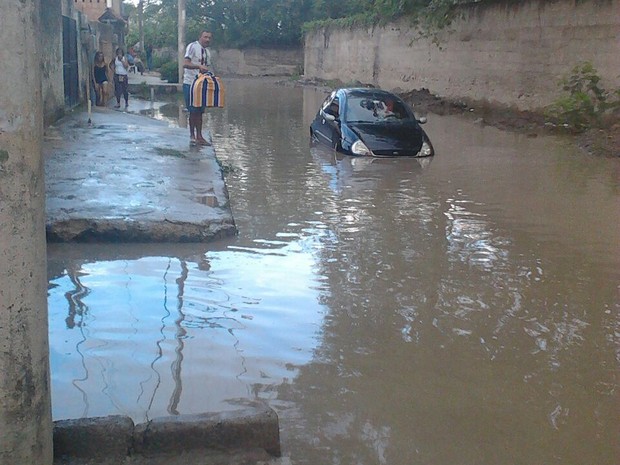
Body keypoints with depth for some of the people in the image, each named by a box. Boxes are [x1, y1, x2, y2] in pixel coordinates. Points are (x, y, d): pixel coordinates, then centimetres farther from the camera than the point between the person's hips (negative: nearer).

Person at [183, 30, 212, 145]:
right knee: (193, 111, -4)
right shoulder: (192, 46, -9)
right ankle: (192, 136, 5)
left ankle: (199, 136, 12)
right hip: (190, 83, -7)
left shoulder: (207, 52, 14)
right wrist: (199, 66, -32)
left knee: (200, 111, 7)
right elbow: (185, 63, -20)